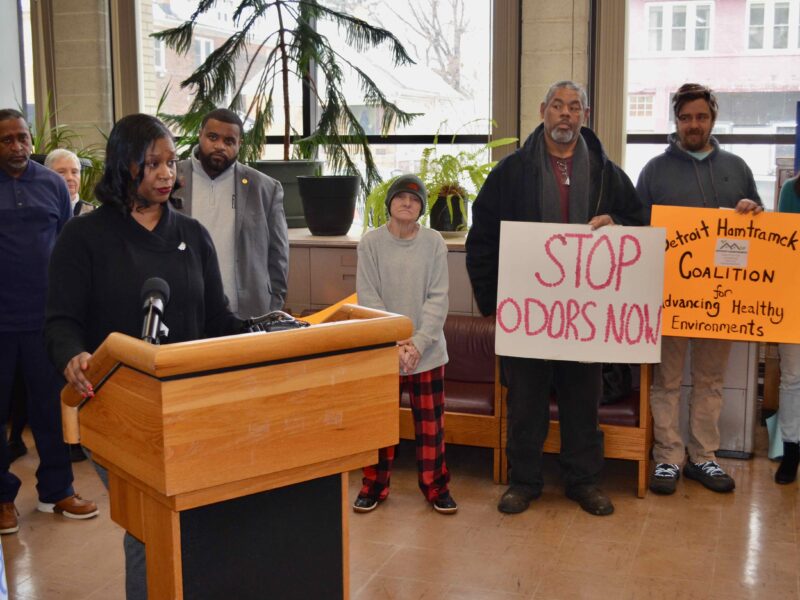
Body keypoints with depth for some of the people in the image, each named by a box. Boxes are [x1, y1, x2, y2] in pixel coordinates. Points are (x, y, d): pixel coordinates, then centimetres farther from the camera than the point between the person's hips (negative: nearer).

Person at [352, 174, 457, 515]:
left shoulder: (434, 242, -1)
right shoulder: (371, 243, -3)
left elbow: (437, 298, -4)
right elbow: (368, 300, -6)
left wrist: (418, 343, -14)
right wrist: (394, 344, -14)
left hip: (427, 352, 0)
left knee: (431, 423, 8)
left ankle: (435, 487, 23)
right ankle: (374, 485, 26)